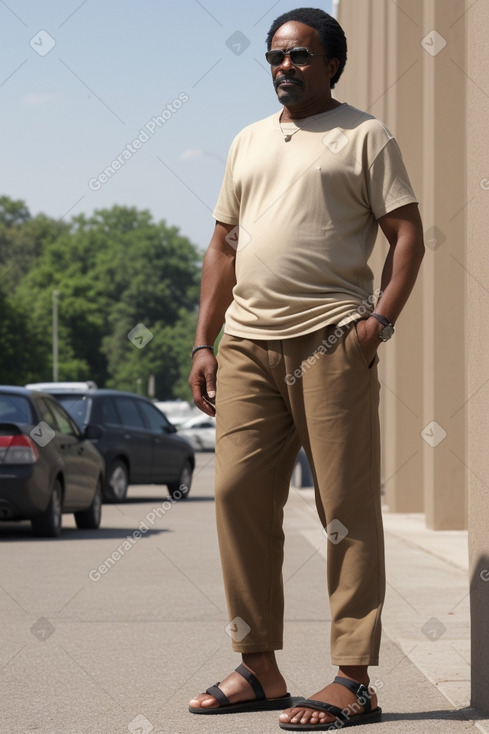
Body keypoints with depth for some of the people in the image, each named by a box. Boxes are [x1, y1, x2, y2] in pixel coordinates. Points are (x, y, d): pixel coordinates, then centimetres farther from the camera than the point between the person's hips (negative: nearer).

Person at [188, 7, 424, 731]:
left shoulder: (364, 136, 5)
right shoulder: (248, 143, 22)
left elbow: (407, 235, 0)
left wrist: (380, 320, -13)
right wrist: (203, 343, 14)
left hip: (330, 341, -6)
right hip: (247, 344, 6)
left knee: (347, 507, -5)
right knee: (239, 494, 0)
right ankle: (259, 666, 10)